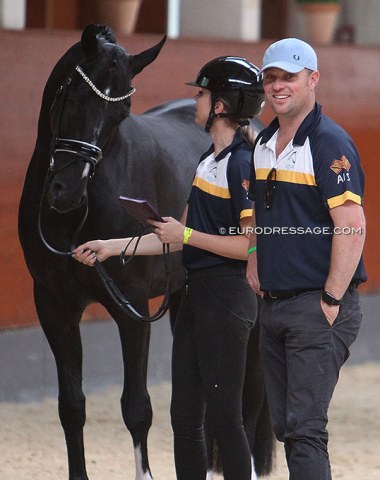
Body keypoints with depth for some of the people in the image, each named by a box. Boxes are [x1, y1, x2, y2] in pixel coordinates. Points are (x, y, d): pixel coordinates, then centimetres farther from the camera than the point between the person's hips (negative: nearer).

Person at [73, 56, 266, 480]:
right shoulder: (209, 161, 16)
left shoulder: (242, 164, -14)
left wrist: (186, 235, -16)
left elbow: (252, 245, -20)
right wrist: (112, 247, 16)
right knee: (184, 417, 10)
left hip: (225, 297, -10)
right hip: (196, 294, 10)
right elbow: (177, 240, 18)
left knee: (223, 415, -7)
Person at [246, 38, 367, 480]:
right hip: (273, 306, 9)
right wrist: (253, 265, 12)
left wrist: (331, 301, -20)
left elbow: (352, 227, -20)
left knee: (305, 427, -13)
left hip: (317, 306, -9)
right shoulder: (264, 143, 13)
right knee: (284, 426, 10)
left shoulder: (329, 144, -13)